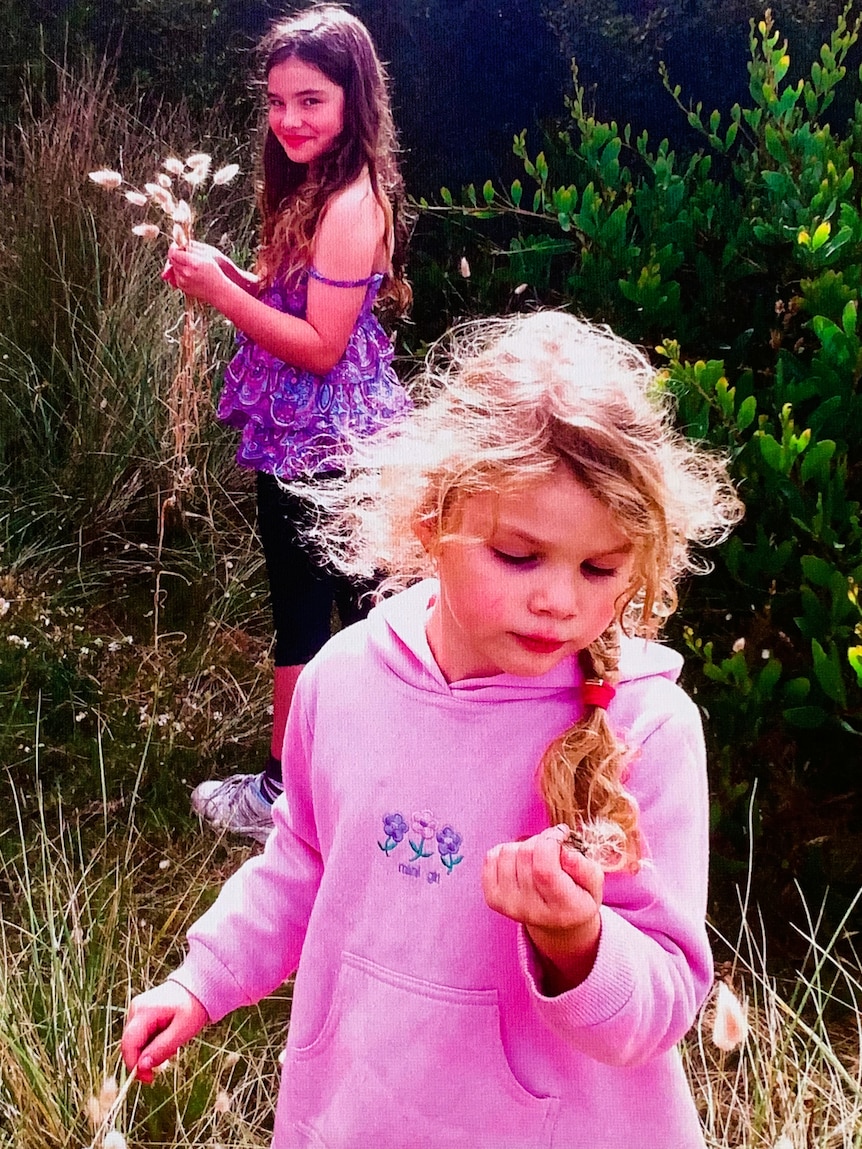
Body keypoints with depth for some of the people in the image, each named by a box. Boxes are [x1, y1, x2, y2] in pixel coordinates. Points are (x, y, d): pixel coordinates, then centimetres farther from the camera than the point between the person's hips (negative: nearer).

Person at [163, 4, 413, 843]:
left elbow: (319, 345, -22)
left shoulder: (351, 204, -20)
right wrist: (223, 273, -1)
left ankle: (283, 793, 18)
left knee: (301, 615, 3)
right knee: (358, 603, 18)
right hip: (325, 440, 9)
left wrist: (221, 291, -22)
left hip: (316, 450, -9)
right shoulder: (313, 190, 9)